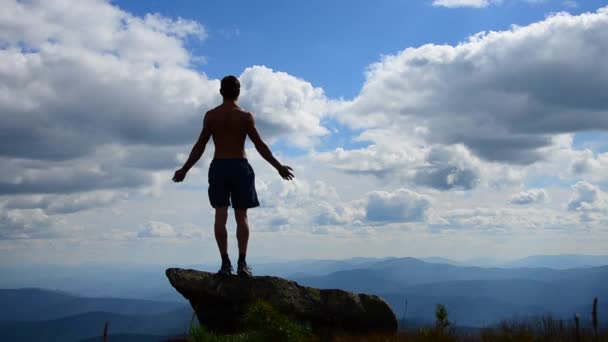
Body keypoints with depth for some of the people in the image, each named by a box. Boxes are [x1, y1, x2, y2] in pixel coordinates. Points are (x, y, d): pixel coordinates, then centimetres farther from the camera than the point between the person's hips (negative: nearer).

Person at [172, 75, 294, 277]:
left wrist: (184, 170, 12)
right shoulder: (245, 116, -4)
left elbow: (200, 147, 2)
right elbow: (260, 146, -5)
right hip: (240, 167, -1)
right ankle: (242, 263, -2)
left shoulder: (210, 116, 1)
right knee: (241, 216, 4)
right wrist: (279, 167, 2)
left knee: (220, 216, 1)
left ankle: (225, 263, -5)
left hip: (218, 167, 1)